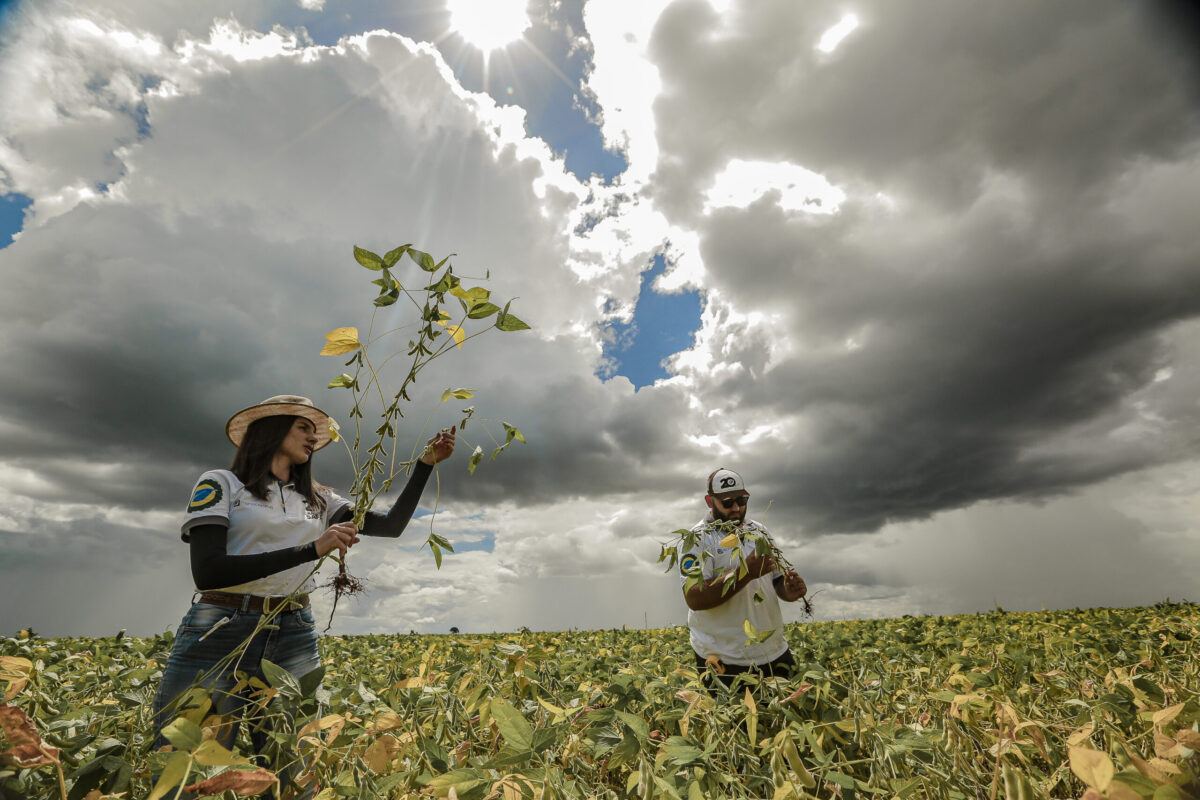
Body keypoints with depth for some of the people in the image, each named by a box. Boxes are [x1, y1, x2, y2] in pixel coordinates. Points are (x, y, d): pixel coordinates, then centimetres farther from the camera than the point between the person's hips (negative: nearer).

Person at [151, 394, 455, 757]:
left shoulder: (319, 501, 13)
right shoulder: (219, 483, 0)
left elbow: (392, 526, 7)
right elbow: (206, 572, -13)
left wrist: (425, 463, 1)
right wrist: (312, 549, -20)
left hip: (294, 640, 4)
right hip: (219, 634, -3)